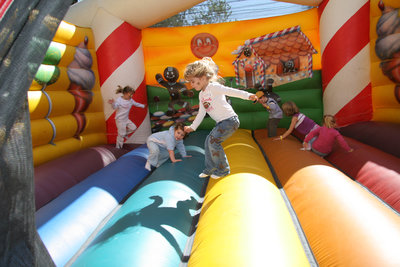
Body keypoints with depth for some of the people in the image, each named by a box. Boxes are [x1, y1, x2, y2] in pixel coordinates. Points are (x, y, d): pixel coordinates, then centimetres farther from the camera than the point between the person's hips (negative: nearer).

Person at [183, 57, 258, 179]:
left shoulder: (213, 87, -12)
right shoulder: (201, 95, 14)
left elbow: (230, 91, -25)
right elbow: (201, 113, 21)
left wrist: (248, 95, -36)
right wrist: (192, 127, 26)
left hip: (230, 120, -9)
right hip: (221, 123, 9)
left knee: (213, 141, -14)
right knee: (208, 141, 7)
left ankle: (223, 169, 1)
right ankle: (210, 169, 21)